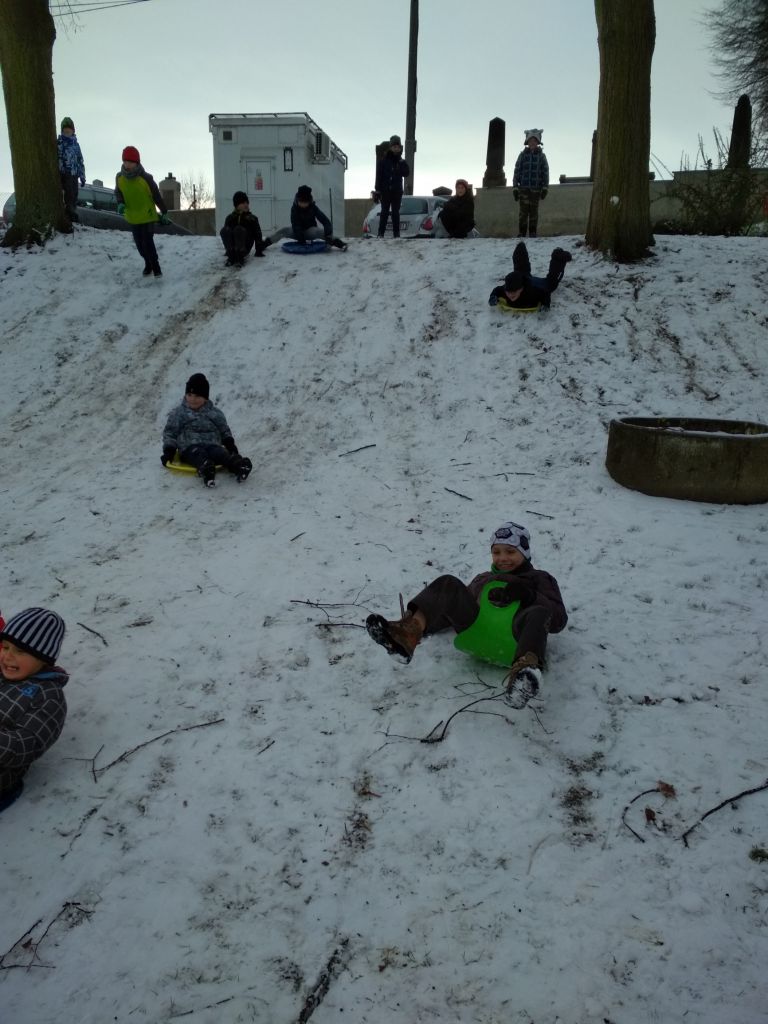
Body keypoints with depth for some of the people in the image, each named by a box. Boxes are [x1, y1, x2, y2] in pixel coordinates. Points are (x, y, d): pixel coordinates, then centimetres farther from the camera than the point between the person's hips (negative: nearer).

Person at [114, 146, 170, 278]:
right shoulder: (119, 177, -8)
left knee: (148, 242, -11)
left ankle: (155, 266, 6)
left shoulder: (145, 177, -18)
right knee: (139, 243, 11)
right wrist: (120, 203, -13)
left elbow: (156, 195, -9)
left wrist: (164, 212, -3)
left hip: (147, 215, -4)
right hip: (133, 217, 4)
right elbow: (118, 192, 9)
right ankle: (148, 263, 34)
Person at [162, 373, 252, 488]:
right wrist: (168, 451, 1)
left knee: (221, 454, -33)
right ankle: (206, 470, -73)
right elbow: (170, 433, 13)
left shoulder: (215, 413, 19)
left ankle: (238, 465, -65)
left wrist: (230, 445, 6)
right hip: (189, 448, -2)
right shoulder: (177, 413, 14)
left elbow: (225, 432, 24)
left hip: (212, 445, 2)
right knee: (199, 455, -39)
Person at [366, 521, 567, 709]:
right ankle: (409, 633, -45)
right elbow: (458, 605, 31)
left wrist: (529, 595, -3)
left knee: (538, 614, -37)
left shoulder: (540, 578, 27)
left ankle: (525, 668, -70)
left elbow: (559, 620, 14)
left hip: (514, 634, -3)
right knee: (448, 584, -18)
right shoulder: (483, 578, 38)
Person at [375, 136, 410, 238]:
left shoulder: (401, 161, 9)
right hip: (385, 191, -2)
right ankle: (381, 233, -1)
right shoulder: (383, 160, 0)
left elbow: (406, 173, -1)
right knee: (385, 212, -1)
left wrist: (402, 163, -11)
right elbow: (379, 175, -3)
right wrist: (378, 189, -10)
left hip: (397, 191, 2)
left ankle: (396, 233, 5)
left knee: (396, 212, 4)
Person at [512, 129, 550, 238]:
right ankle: (521, 234, -3)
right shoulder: (523, 155, 5)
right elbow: (517, 171, 5)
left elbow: (545, 172, 5)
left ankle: (532, 234, 11)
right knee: (524, 211, -6)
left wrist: (545, 188, -2)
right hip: (523, 188, -1)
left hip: (536, 188, 1)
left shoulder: (541, 156, 7)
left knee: (534, 212, 4)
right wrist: (515, 188, 0)